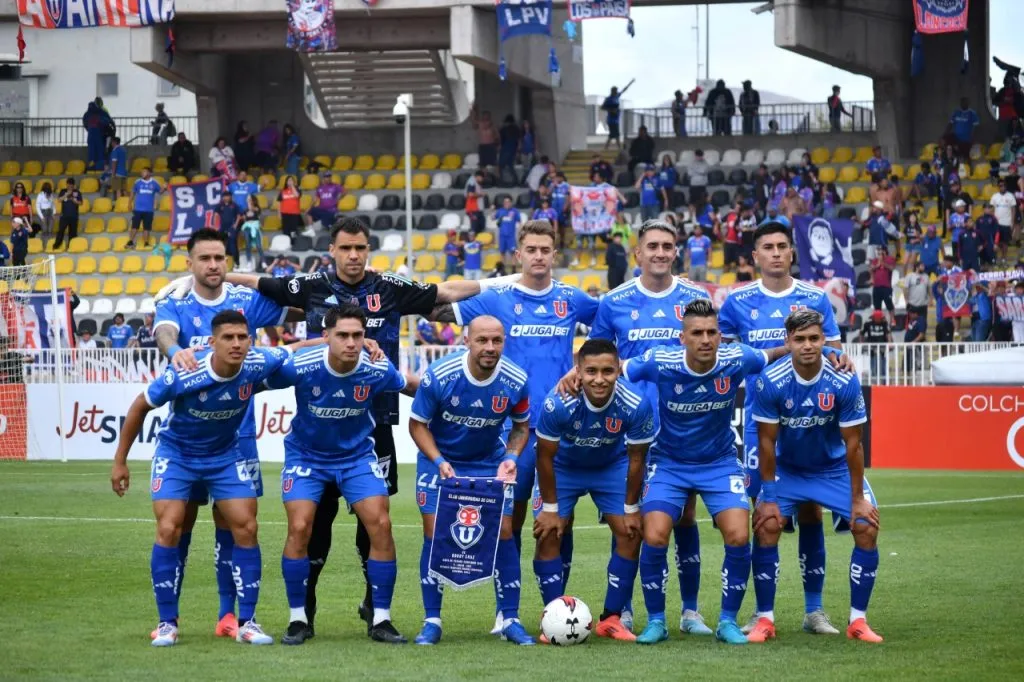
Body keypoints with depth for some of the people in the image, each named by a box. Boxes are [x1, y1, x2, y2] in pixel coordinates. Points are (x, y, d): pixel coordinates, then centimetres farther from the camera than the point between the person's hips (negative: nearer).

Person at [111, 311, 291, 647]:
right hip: (176, 453, -3)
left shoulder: (257, 364, -24)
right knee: (169, 531, -13)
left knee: (246, 529, -4)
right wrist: (120, 461, -8)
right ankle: (167, 623, -1)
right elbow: (140, 407, -14)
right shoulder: (182, 376, -31)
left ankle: (247, 622, 6)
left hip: (226, 455, 3)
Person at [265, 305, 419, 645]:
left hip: (357, 456, 1)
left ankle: (381, 620, 1)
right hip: (305, 455, -1)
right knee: (299, 528, -15)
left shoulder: (377, 370, -19)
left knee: (380, 525, -11)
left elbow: (411, 385, 3)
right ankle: (298, 619, 2)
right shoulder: (300, 367, -26)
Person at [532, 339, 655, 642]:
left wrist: (631, 509, -7)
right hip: (563, 467, -1)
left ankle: (611, 619, 4)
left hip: (612, 466, 1)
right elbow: (545, 456, -19)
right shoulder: (558, 404, -36)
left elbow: (636, 459, -15)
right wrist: (550, 508, -13)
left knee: (630, 534, -7)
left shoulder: (636, 405, -32)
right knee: (548, 535, -11)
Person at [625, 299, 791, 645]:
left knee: (738, 537, -16)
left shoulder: (736, 360, -18)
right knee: (654, 537, -17)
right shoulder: (660, 363, -23)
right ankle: (656, 621, 3)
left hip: (720, 463, 1)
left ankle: (728, 621, 3)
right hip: (669, 463, -1)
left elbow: (775, 354, 2)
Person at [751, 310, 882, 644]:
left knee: (867, 528, -13)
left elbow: (853, 444, -16)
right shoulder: (770, 382, -24)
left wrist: (858, 498, -12)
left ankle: (857, 620, -1)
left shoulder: (845, 382, -24)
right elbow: (767, 442, -15)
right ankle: (766, 620, -5)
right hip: (786, 469, 0)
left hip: (835, 468, 0)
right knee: (766, 527, -18)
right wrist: (769, 497, -13)